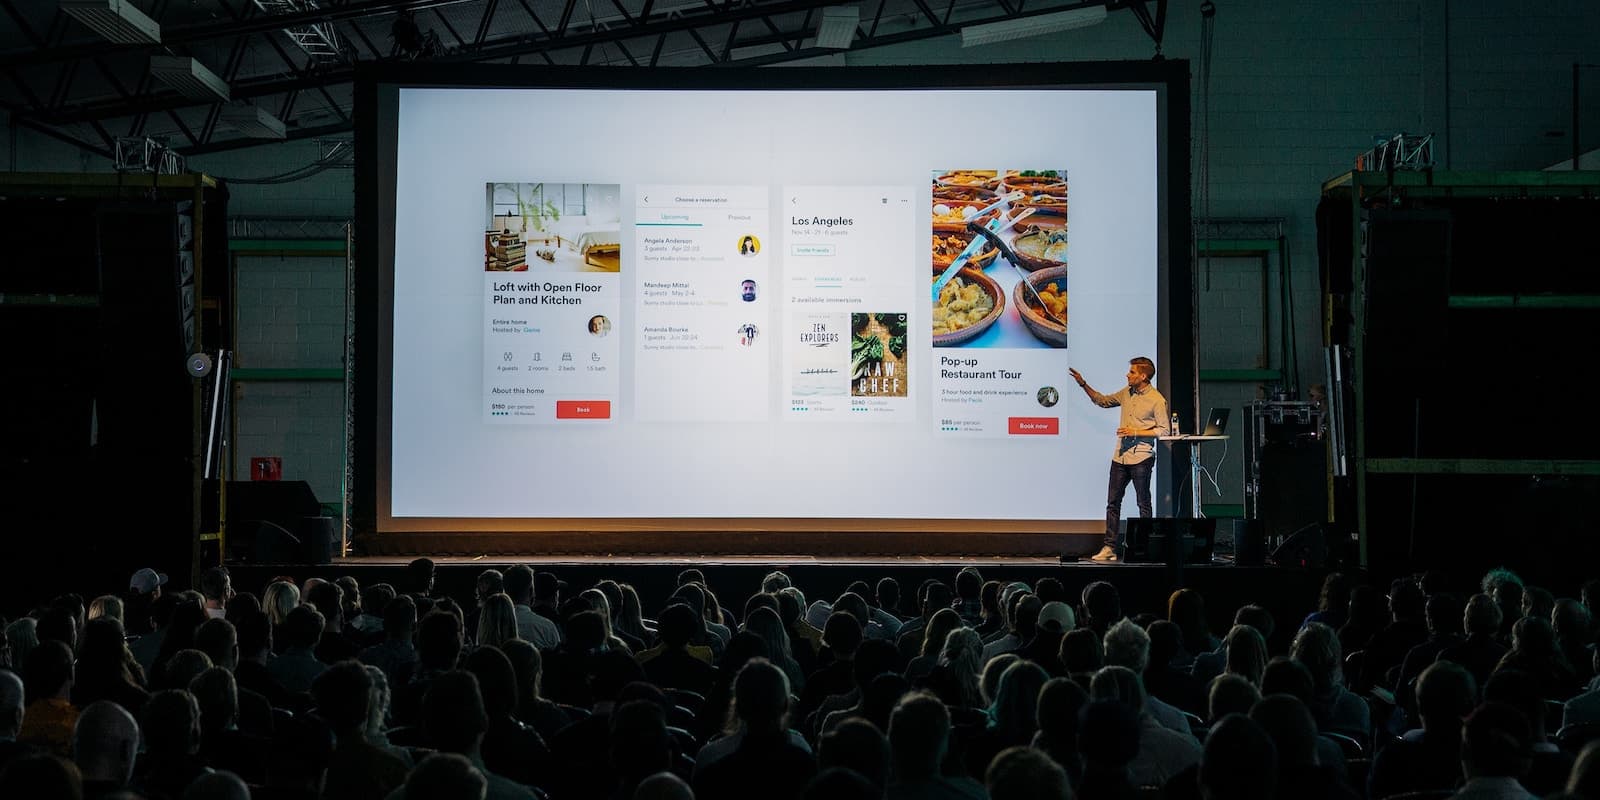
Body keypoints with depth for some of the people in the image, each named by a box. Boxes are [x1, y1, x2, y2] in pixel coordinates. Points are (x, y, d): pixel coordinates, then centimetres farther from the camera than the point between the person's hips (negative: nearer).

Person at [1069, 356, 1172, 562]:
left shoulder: (1157, 400, -10)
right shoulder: (1126, 393, 10)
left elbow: (1164, 430, -11)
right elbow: (1102, 401, 23)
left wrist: (1135, 432, -16)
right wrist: (1083, 384, 14)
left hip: (1141, 458, -7)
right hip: (1120, 457, 7)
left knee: (1143, 505, 2)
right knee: (1112, 502, 4)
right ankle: (1109, 548, 6)